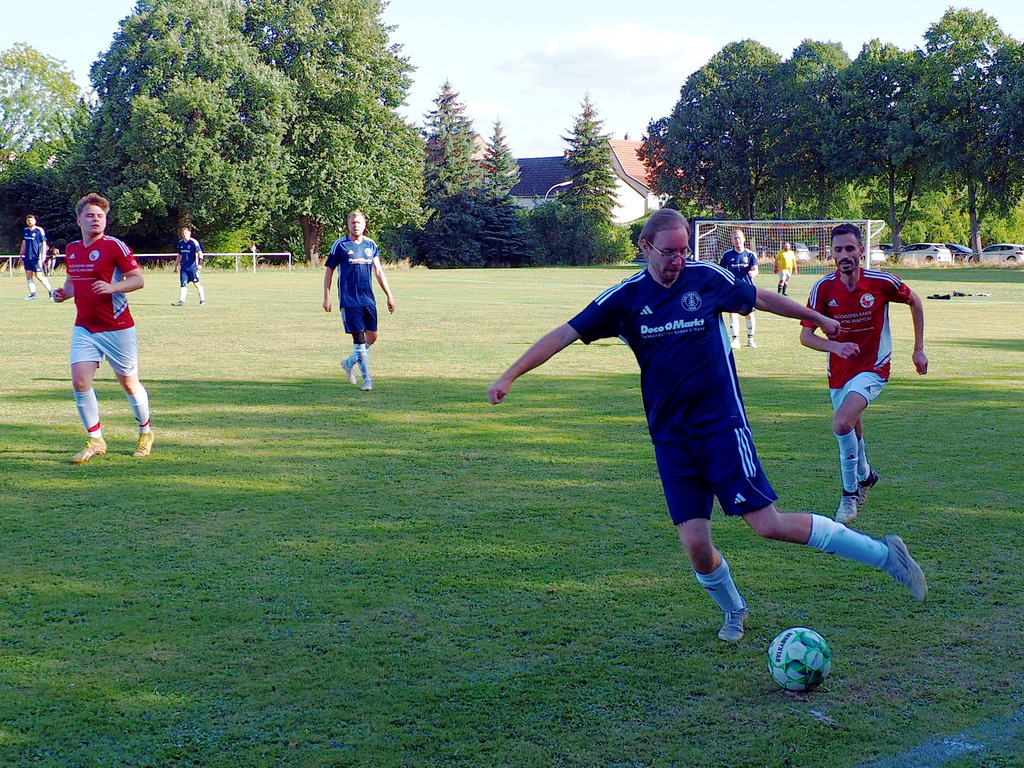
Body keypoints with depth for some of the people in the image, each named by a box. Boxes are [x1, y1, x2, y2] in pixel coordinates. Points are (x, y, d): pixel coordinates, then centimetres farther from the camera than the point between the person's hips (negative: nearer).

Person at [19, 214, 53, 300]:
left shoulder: (39, 230, -6)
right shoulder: (25, 231, 12)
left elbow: (44, 243, -6)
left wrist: (43, 255, -13)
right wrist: (21, 254, 21)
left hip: (36, 257, -6)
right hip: (27, 257, 6)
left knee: (39, 275, -8)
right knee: (28, 275, 2)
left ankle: (51, 291, 5)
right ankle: (32, 294, 6)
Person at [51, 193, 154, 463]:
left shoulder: (114, 246, -9)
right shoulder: (71, 249, 10)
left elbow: (138, 279, -11)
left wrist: (112, 287, -26)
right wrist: (63, 293, 3)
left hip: (117, 327, -5)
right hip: (84, 327, 5)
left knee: (129, 383, 5)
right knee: (80, 381, -9)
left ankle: (145, 433, 26)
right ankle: (95, 440, 3)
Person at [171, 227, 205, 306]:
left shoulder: (194, 242, -8)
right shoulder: (180, 243, 11)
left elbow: (200, 253, -10)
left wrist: (200, 264, -21)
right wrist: (176, 266, 23)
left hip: (193, 266, -5)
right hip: (183, 267, 5)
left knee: (196, 283, -2)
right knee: (183, 284, 1)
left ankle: (202, 300, 8)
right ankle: (181, 301, 1)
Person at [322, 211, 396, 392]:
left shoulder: (371, 245, 9)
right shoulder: (340, 245, -3)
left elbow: (378, 271, 14)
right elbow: (329, 271, 2)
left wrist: (389, 296, 11)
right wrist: (326, 298, -2)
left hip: (368, 299, 5)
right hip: (349, 300, -5)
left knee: (372, 337, 6)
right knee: (359, 339, -8)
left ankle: (350, 363, 29)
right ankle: (367, 379, -3)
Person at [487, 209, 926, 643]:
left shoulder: (707, 278, -2)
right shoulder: (626, 297, -1)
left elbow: (761, 299, 14)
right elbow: (565, 334, -1)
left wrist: (819, 320, 28)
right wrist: (509, 377, -8)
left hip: (722, 424, -2)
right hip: (670, 439, 2)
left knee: (769, 525, -10)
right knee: (696, 546, -5)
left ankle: (885, 554, 6)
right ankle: (733, 613, 26)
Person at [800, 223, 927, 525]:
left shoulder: (882, 282, -15)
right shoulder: (823, 287, -13)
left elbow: (915, 302, 5)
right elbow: (806, 335, -13)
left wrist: (919, 349, 5)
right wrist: (835, 346, -33)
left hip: (873, 368, -3)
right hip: (839, 371, 4)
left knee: (842, 423, -26)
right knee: (852, 429, 19)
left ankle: (850, 492, -8)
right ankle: (865, 476, 52)